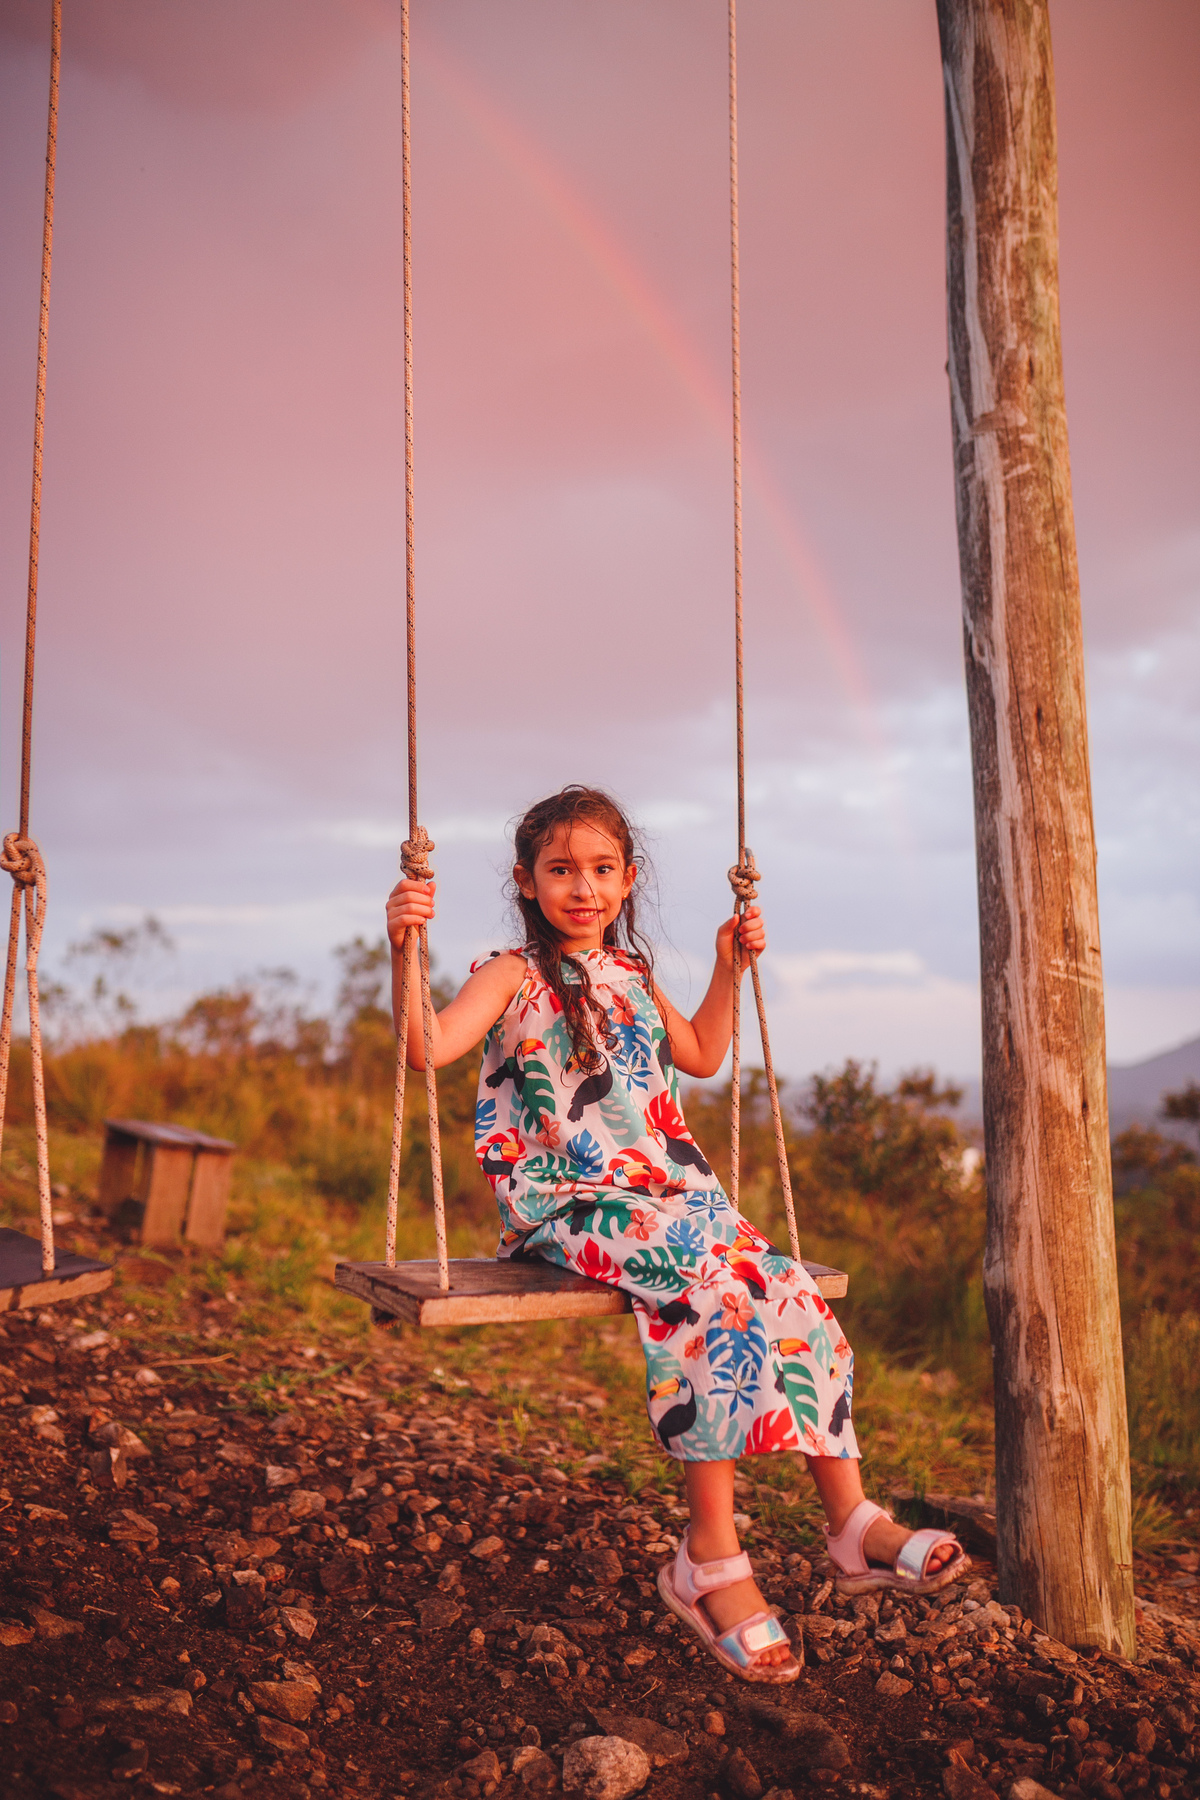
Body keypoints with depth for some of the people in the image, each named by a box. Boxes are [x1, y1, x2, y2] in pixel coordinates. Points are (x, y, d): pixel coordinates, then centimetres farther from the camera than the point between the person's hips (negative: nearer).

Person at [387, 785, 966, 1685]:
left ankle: (851, 1520, -6)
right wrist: (404, 951, -34)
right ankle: (712, 1559, -23)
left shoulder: (632, 973, 18)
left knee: (795, 1296, -16)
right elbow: (426, 1047, -20)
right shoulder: (516, 976, -2)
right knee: (715, 1292, -30)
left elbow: (700, 1056, 32)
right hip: (574, 1207, -6)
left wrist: (728, 969, 25)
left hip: (674, 1194, 6)